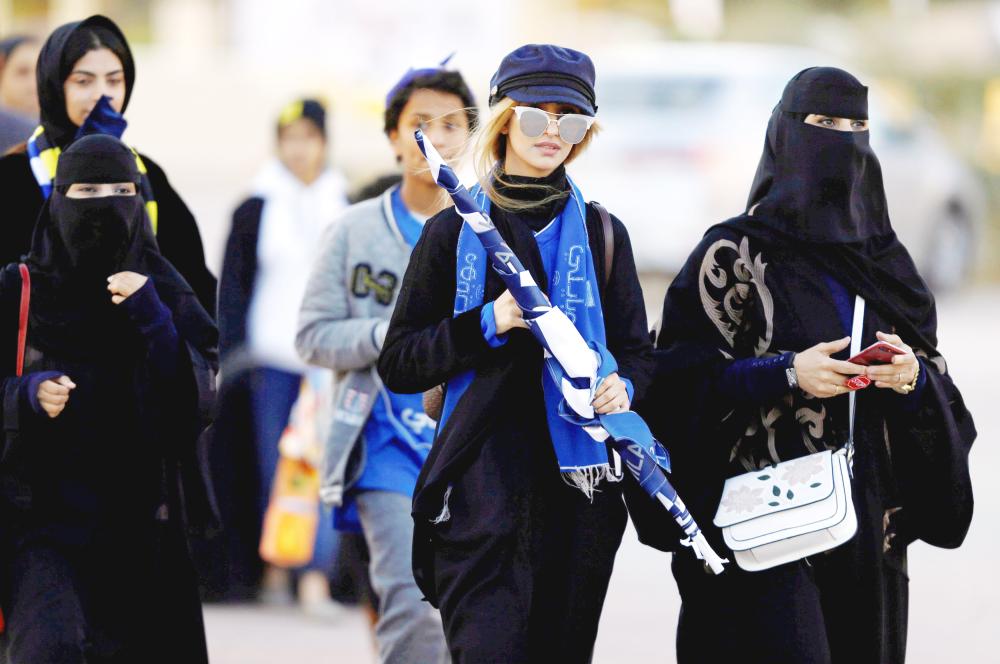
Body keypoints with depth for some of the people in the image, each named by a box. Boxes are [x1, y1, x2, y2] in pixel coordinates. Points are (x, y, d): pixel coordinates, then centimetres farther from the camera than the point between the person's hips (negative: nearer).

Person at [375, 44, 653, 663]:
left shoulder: (602, 235, 12)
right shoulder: (454, 233, 5)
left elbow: (638, 352, 14)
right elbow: (398, 364, 4)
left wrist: (623, 389, -10)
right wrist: (488, 324, -11)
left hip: (580, 488, 3)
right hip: (479, 484, -3)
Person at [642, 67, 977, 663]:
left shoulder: (883, 257, 15)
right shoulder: (736, 252, -1)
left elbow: (939, 381, 16)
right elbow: (682, 374, -6)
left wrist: (913, 375, -6)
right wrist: (786, 374, -17)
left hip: (871, 520, 6)